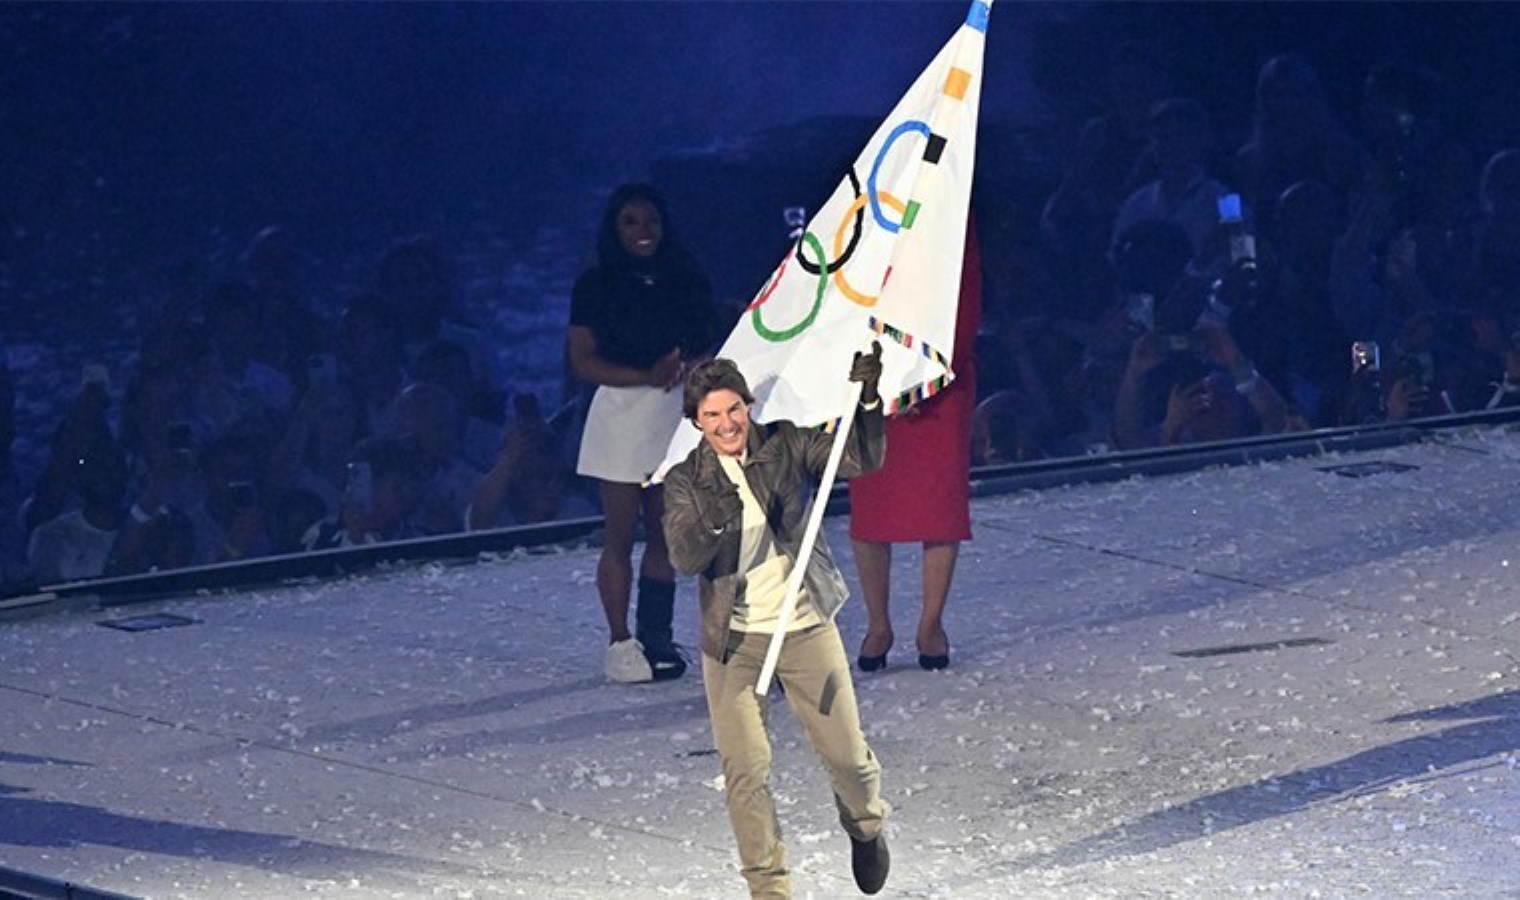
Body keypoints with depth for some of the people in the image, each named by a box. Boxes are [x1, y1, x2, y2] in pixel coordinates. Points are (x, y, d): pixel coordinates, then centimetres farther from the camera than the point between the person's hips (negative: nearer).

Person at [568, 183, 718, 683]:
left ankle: (656, 637, 11)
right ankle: (621, 644, -1)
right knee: (621, 535, -3)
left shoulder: (686, 281, 11)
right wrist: (647, 376, -18)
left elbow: (710, 342, 15)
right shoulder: (596, 286, -1)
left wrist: (688, 365, -9)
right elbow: (583, 361, -6)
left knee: (665, 533, 6)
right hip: (621, 412, -4)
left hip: (677, 414, 4)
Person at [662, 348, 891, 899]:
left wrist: (868, 399, -20)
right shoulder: (685, 482, -2)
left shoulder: (785, 446, 1)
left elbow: (862, 460, -6)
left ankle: (866, 826, 37)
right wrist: (712, 519, -34)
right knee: (744, 771, -7)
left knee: (846, 754, 4)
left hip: (805, 628, 0)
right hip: (733, 639, 0)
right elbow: (683, 558, -14)